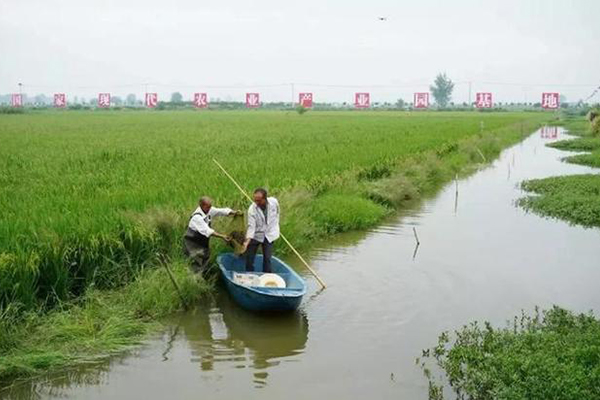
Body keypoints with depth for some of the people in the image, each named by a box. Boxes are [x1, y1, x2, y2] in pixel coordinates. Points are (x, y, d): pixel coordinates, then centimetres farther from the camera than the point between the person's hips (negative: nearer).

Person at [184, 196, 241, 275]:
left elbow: (222, 211, -3)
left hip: (203, 242, 8)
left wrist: (234, 213, -22)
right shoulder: (197, 217, -27)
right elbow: (207, 231, -31)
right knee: (197, 266, -9)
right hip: (193, 244, -8)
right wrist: (222, 236, -35)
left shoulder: (209, 210, -3)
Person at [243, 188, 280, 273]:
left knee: (267, 258, 3)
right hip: (255, 235, -1)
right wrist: (247, 241, -37)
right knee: (249, 257, 3)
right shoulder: (252, 209, -22)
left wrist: (275, 227, 13)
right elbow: (251, 226, -25)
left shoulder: (274, 202, -16)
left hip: (269, 235, 1)